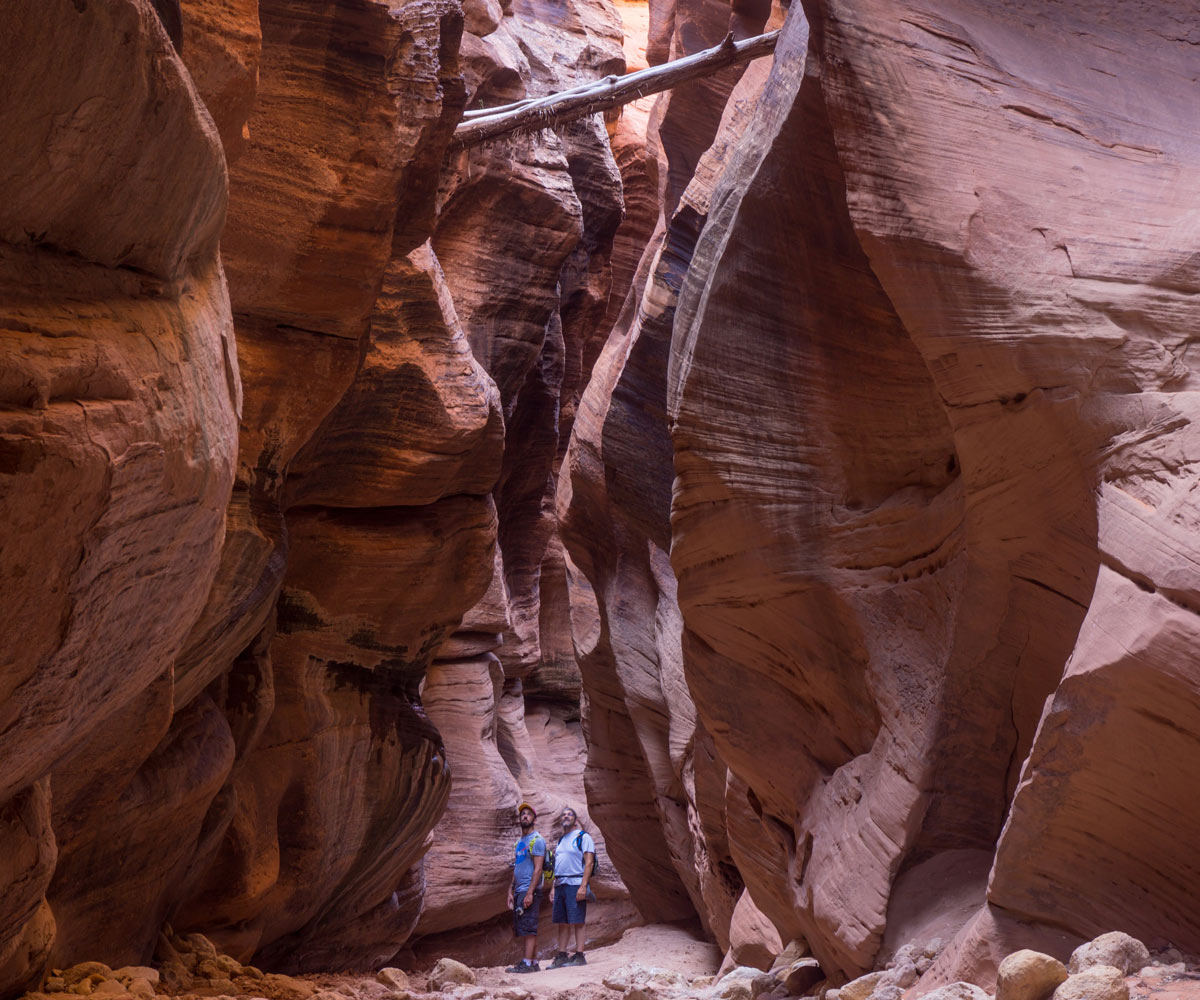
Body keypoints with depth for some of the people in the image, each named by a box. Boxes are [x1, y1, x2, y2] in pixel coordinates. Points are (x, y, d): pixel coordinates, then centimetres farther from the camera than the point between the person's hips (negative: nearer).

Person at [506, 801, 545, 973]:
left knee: (529, 928, -11)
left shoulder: (537, 840, -7)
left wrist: (530, 893, -20)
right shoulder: (519, 842, 20)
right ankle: (534, 962, 11)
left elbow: (538, 869, -14)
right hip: (519, 891, 9)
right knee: (526, 929, 8)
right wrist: (510, 892, 14)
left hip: (530, 891, -9)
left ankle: (527, 963, -13)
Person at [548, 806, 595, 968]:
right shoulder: (561, 840, 21)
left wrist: (583, 886, -18)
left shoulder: (583, 837, -2)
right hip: (560, 885, 7)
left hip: (575, 884, -7)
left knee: (577, 922, -8)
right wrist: (553, 887, 14)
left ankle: (579, 955, -7)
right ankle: (562, 956, 9)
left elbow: (589, 863, -10)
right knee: (562, 922, 6)